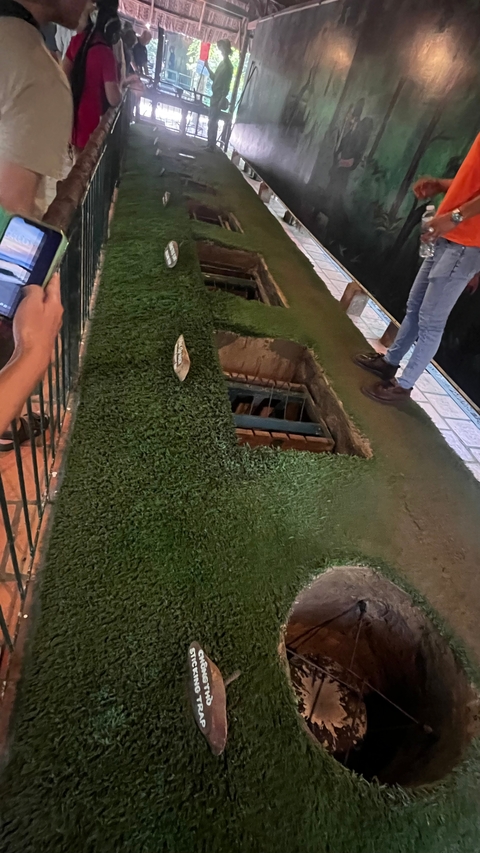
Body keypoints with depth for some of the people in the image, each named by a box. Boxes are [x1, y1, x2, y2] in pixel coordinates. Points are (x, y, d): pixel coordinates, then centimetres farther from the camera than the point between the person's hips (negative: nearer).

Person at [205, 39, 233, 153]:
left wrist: (222, 99, -24)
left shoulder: (228, 65, -12)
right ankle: (210, 143, 16)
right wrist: (208, 67, 19)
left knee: (213, 122, -10)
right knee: (211, 122, 11)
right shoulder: (222, 63, 16)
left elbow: (227, 84, -18)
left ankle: (212, 145, -5)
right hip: (215, 96, 10)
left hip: (219, 97, -10)